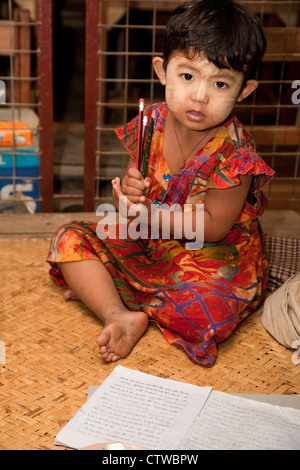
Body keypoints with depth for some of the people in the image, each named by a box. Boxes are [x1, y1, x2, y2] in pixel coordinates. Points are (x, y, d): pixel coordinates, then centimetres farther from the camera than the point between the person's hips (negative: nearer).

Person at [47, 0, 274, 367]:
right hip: (149, 242, 5)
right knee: (69, 239, -5)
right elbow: (133, 189, 3)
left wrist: (149, 214, -28)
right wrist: (128, 191, -22)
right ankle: (120, 315, -20)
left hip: (214, 255, -4)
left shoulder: (233, 151, -22)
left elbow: (214, 226, -19)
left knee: (205, 307, -35)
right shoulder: (151, 123, -8)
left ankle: (96, 288, -11)